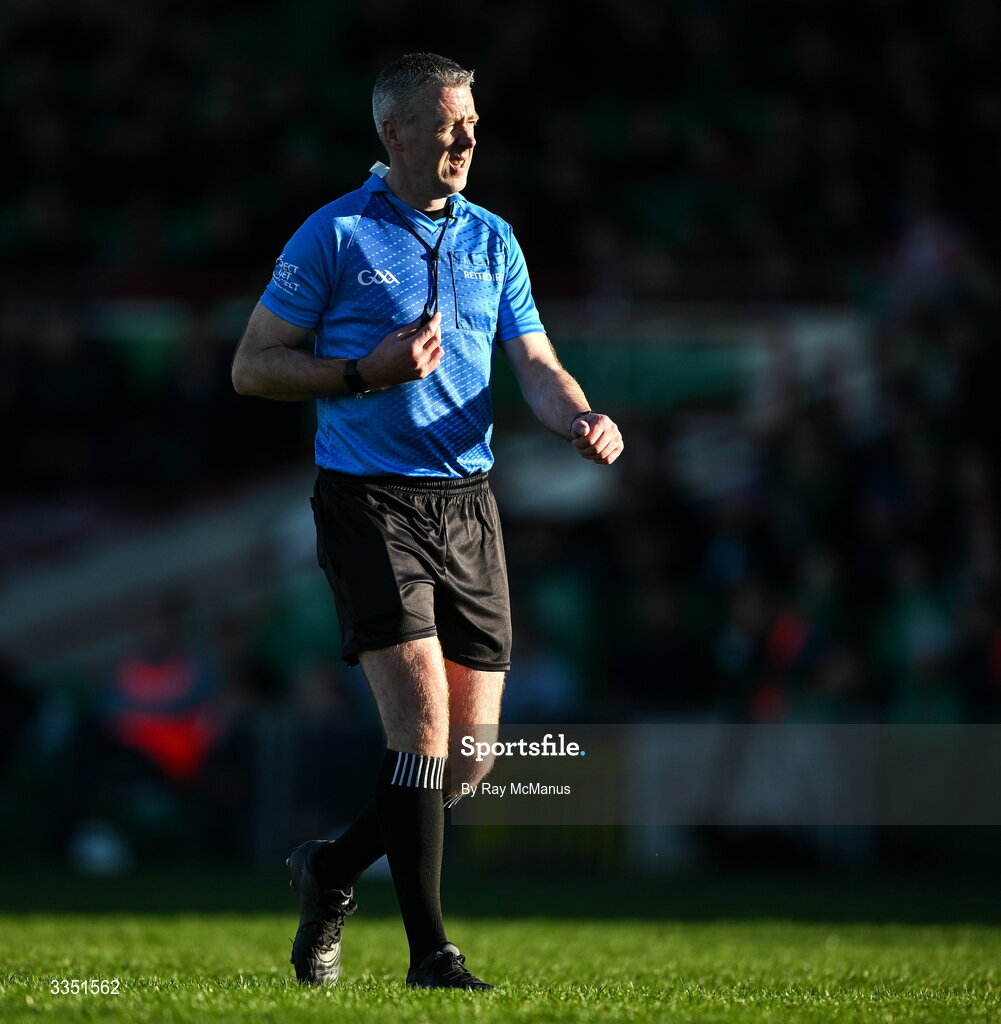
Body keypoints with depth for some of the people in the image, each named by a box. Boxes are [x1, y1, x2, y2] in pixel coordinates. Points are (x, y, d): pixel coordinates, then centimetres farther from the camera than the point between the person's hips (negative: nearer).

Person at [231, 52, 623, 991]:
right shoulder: (335, 236, -3)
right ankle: (429, 949, -10)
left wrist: (583, 420, -14)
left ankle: (333, 870, 28)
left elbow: (537, 368, 8)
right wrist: (369, 371, -15)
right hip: (369, 500, -5)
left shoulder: (492, 241, 12)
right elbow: (252, 367, -2)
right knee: (422, 718, -17)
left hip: (467, 505, 5)